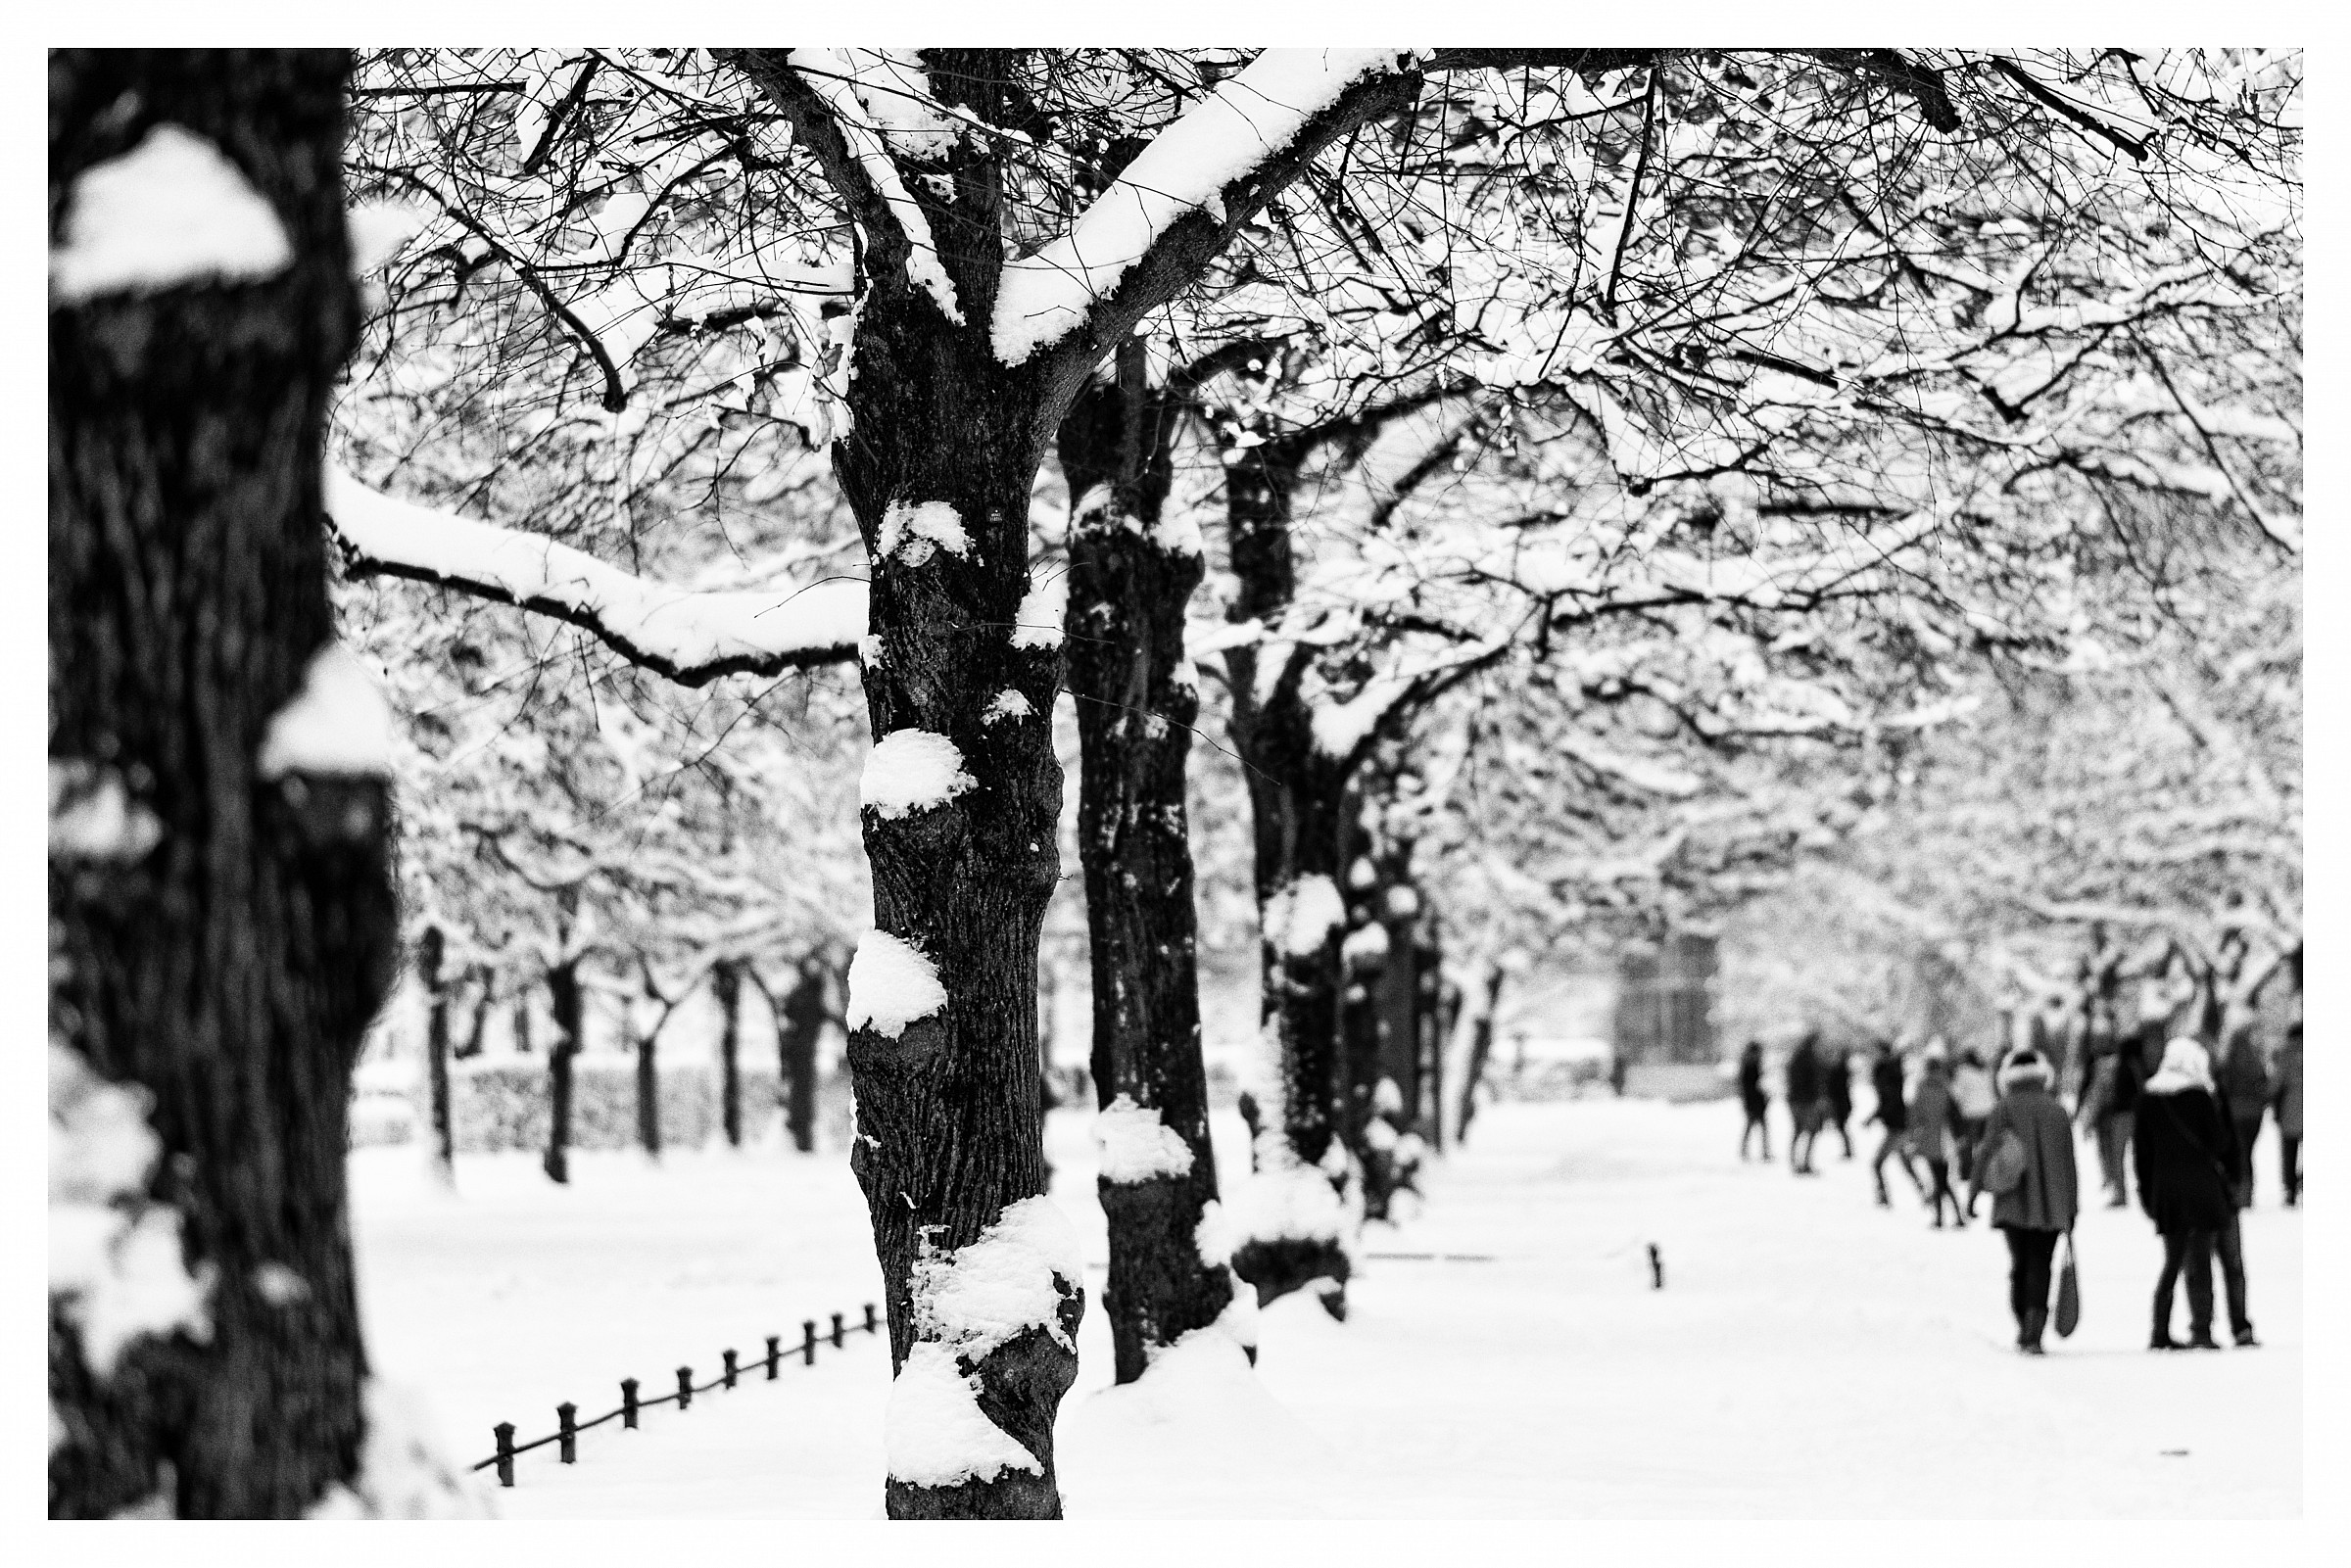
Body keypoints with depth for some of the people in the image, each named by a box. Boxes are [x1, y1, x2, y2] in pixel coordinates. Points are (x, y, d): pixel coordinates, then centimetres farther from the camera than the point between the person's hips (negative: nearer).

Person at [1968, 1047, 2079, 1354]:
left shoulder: (2003, 1109, -2)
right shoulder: (2057, 1110, 6)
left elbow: (1988, 1151, -8)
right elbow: (2068, 1160, 9)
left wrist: (1974, 1191, -3)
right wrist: (2071, 1207, 14)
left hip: (2014, 1202, -1)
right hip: (2052, 1204, 1)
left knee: (2019, 1265, 12)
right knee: (2040, 1266, 0)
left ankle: (2025, 1330, 16)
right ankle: (2033, 1332, -14)